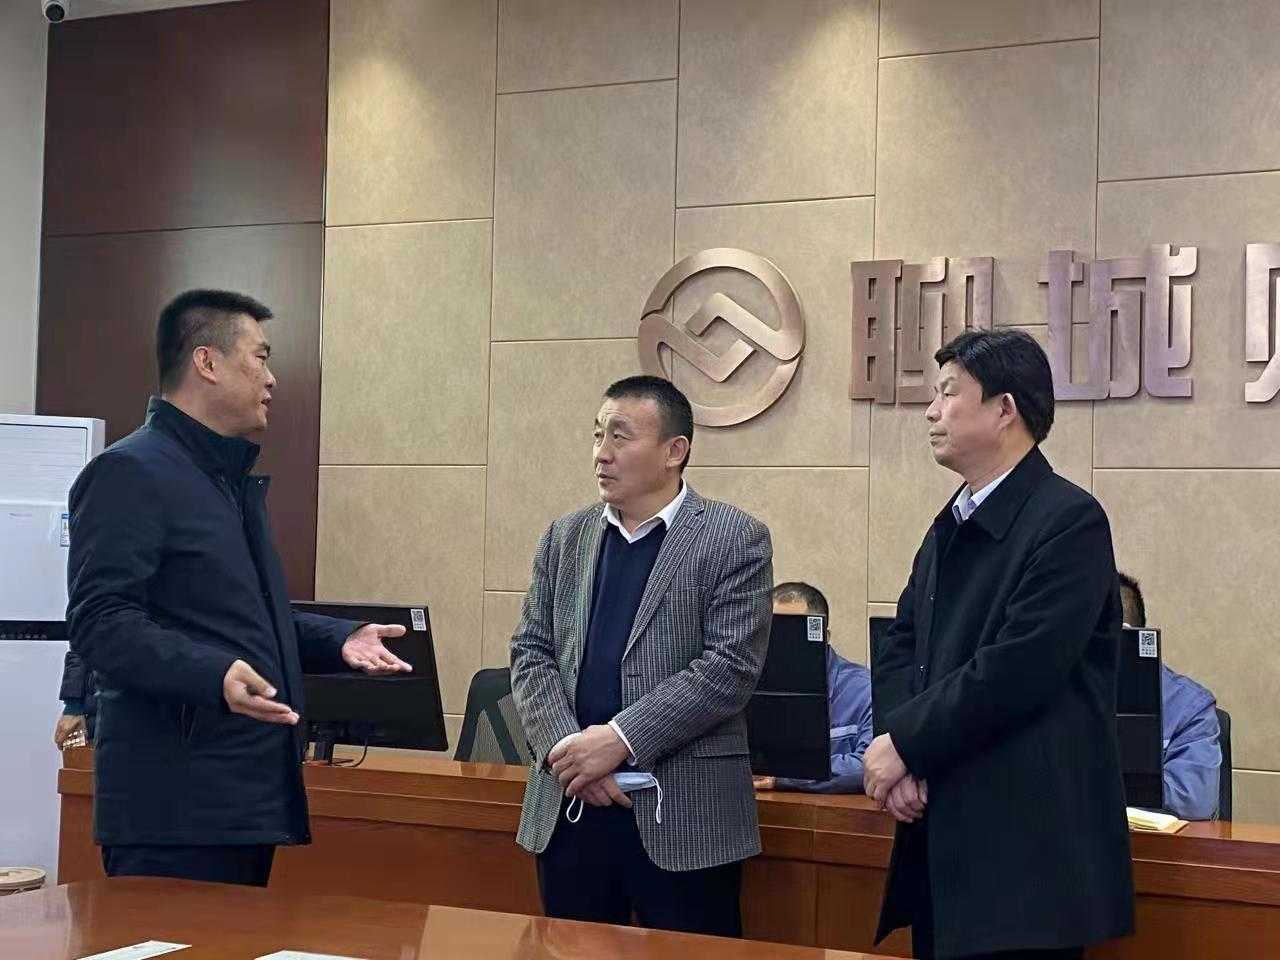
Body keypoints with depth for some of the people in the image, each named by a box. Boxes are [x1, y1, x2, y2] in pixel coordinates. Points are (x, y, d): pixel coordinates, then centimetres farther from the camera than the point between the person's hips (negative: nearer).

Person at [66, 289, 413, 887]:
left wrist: (339, 640, 17)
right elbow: (100, 620, -19)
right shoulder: (130, 473, -9)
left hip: (251, 796, 10)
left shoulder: (234, 479, 23)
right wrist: (214, 675, -32)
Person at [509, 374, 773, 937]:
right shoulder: (565, 537, 12)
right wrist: (565, 747, -9)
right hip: (569, 805, 4)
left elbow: (730, 667, -12)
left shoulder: (734, 540, -3)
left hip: (682, 813, -4)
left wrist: (619, 740, -16)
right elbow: (530, 653, 8)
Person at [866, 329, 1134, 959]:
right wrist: (896, 754, -6)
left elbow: (1017, 668, -20)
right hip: (941, 838, 8)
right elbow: (899, 647, 12)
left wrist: (905, 743, -12)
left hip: (1025, 845, -8)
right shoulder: (950, 526, 17)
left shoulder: (1069, 520, -11)